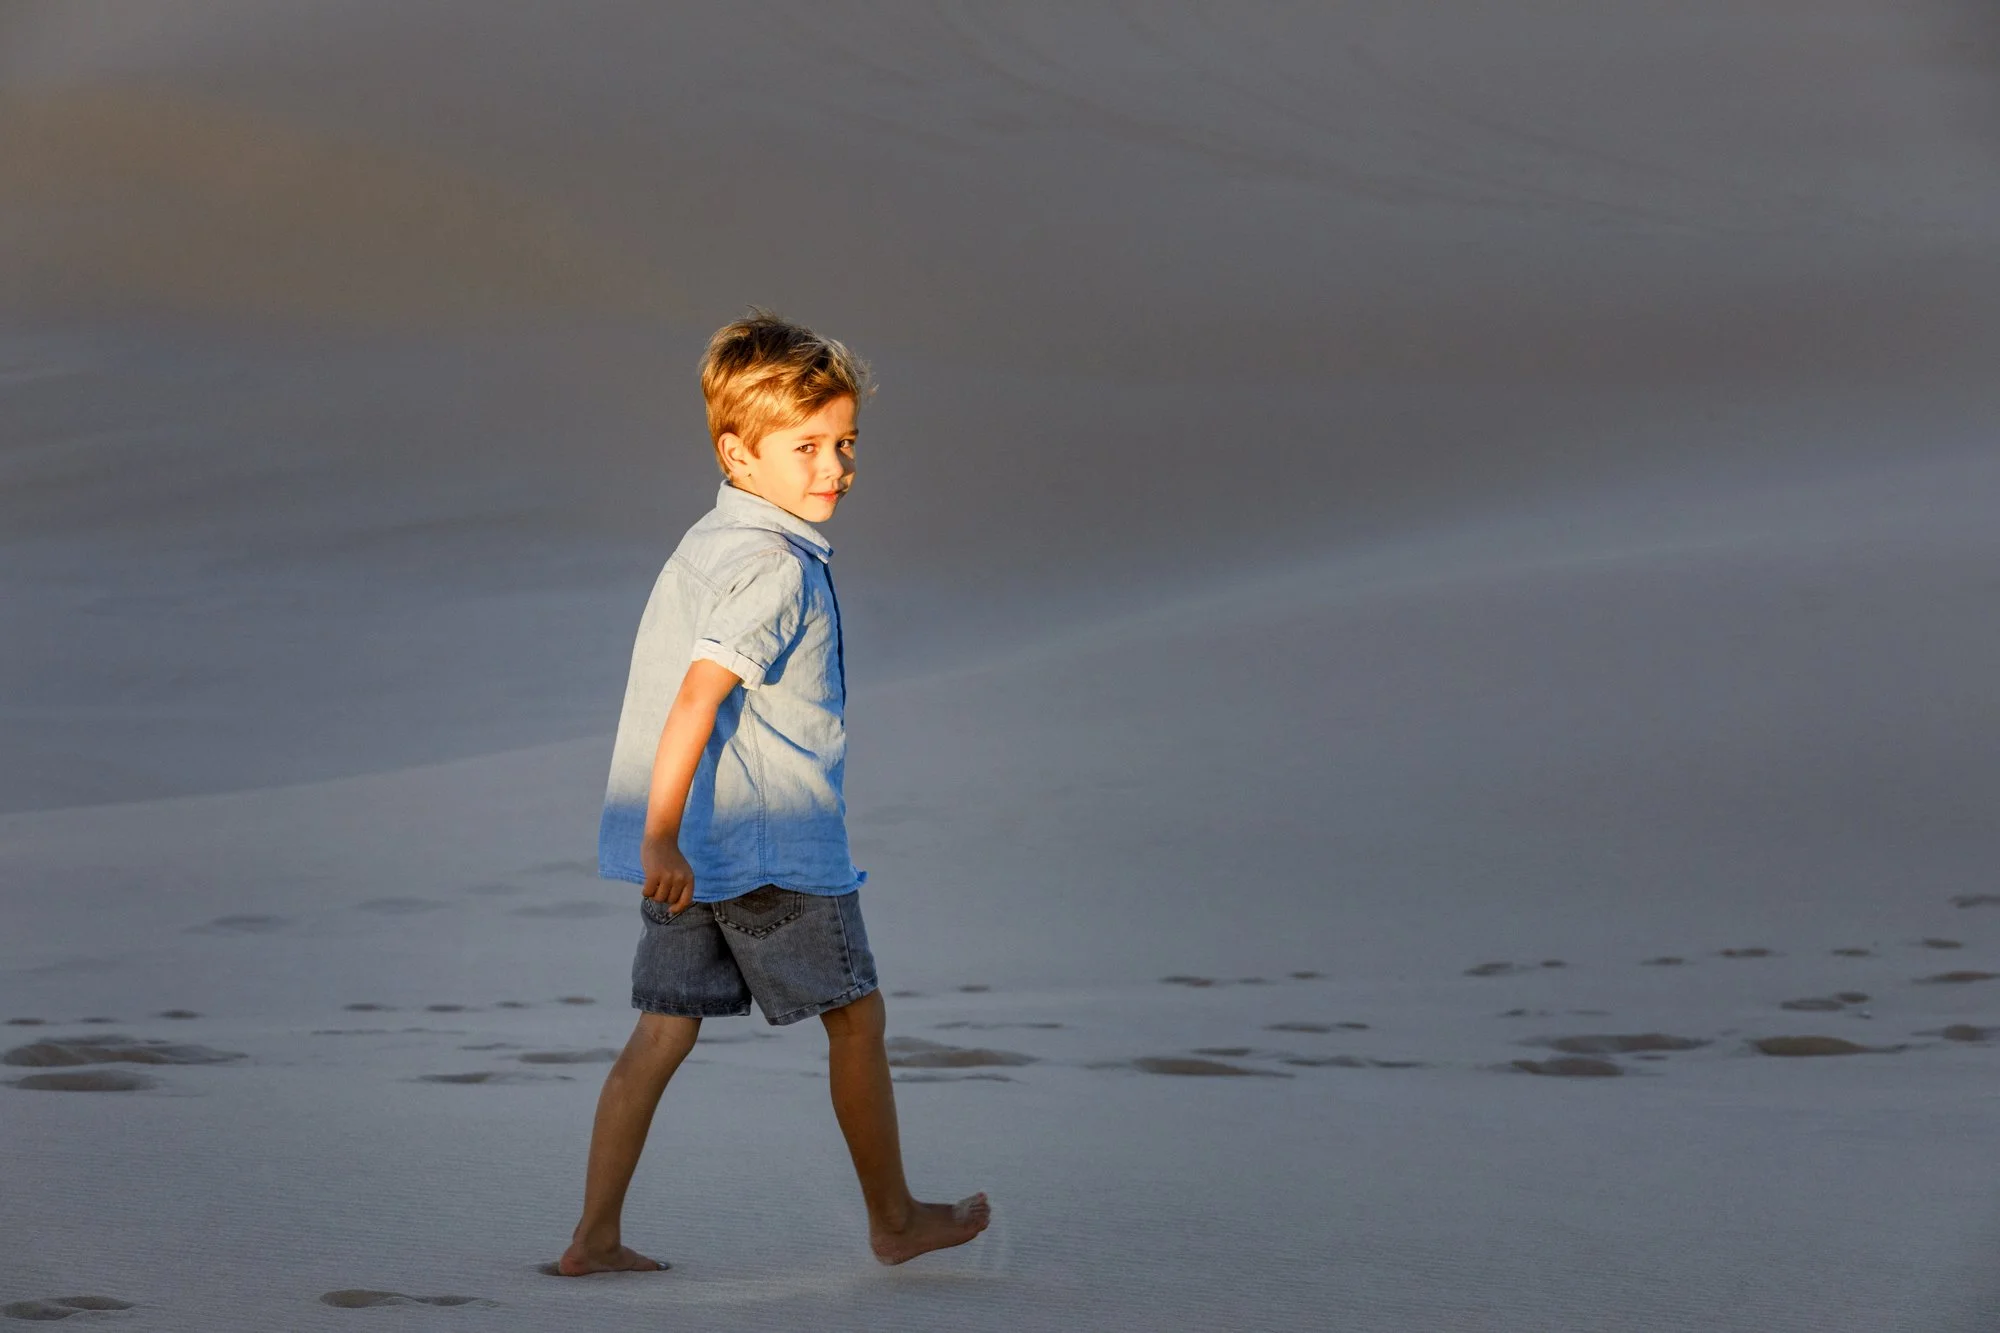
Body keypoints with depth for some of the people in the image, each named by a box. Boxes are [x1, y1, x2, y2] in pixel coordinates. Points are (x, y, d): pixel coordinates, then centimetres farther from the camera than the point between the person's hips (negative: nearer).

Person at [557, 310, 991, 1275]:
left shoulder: (705, 542, 13)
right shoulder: (774, 568, -18)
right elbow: (697, 697, -27)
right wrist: (662, 836, -30)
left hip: (689, 844, 9)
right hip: (774, 847, -9)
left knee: (662, 1031, 8)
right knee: (856, 1017, 8)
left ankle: (595, 1239, 6)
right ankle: (895, 1221, 22)